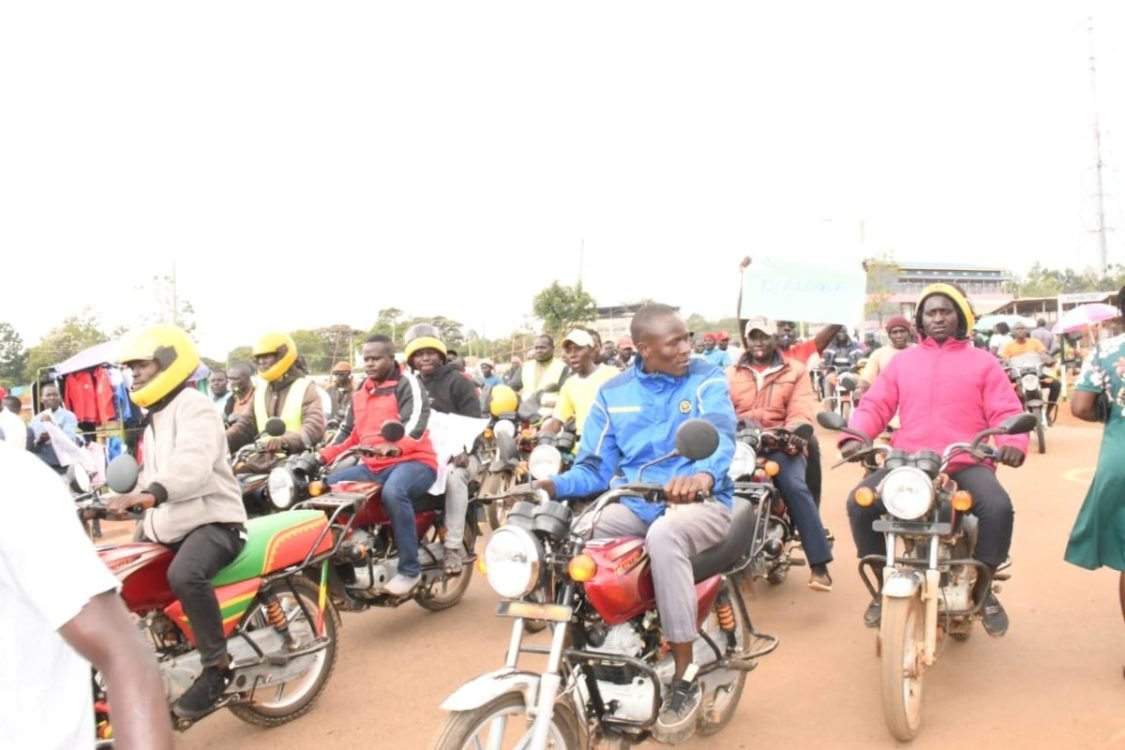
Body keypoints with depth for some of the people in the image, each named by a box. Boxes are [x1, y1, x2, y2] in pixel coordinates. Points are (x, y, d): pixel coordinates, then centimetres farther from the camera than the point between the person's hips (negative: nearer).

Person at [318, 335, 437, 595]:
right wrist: (323, 455, 2)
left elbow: (415, 423, -22)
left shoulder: (407, 384, -6)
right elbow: (348, 431, 19)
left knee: (393, 492, -39)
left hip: (412, 461, -8)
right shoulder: (360, 392, 18)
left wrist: (394, 446, -42)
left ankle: (409, 569, -27)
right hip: (372, 466, 8)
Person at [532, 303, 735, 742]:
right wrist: (555, 485, -16)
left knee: (664, 534, -38)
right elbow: (596, 467, 6)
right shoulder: (612, 393, 8)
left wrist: (702, 477, -46)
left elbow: (719, 437, -22)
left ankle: (685, 678, -24)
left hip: (700, 502, -4)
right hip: (633, 505, 4)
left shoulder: (707, 380, -3)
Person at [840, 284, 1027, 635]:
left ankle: (982, 591, -3)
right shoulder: (902, 360, 17)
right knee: (859, 501, -23)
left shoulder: (983, 362, 13)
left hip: (966, 463, -1)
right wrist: (854, 435, -13)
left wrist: (1013, 442, -20)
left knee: (998, 508, -30)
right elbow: (874, 405, 8)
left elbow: (1006, 411, 3)